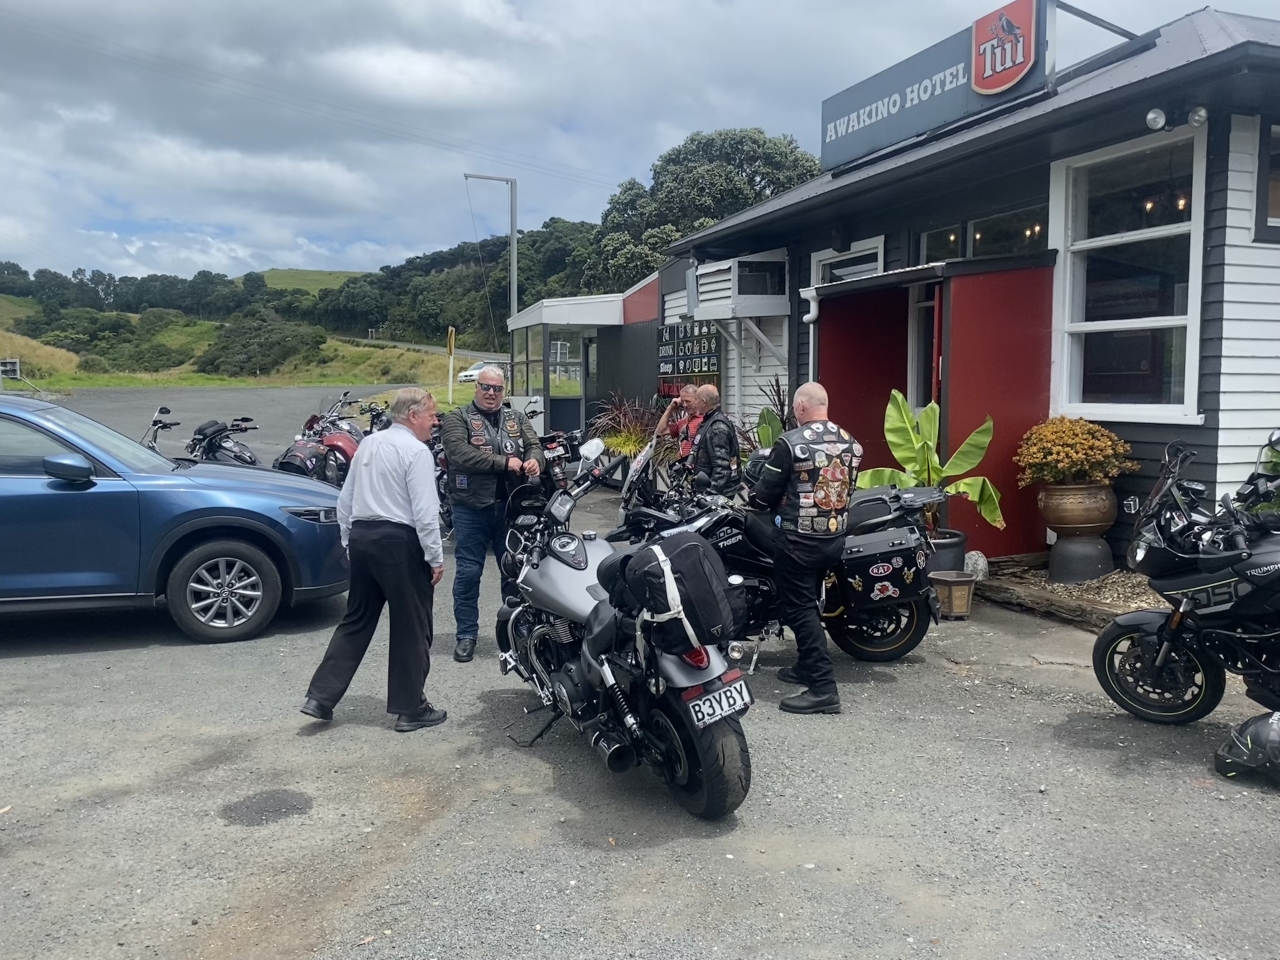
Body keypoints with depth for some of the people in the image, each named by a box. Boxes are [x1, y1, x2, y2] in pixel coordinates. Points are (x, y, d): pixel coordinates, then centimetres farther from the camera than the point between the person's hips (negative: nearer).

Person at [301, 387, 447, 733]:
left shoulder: (367, 444, 12)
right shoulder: (416, 451, -12)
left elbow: (345, 501, 16)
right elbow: (425, 512, -16)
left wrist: (350, 541, 23)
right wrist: (435, 558, -11)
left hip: (362, 536, 8)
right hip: (399, 541, -8)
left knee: (356, 622, 16)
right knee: (411, 628, 4)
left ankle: (321, 696, 14)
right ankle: (410, 708, 11)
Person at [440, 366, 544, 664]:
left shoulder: (517, 419, 14)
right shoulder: (457, 419, -1)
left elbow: (534, 445, 4)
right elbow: (459, 454, -16)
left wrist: (534, 460, -22)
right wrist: (504, 463, -20)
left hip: (511, 507, 4)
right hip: (471, 509, -3)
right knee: (468, 573, 1)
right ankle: (466, 634, 12)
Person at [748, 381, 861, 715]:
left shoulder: (790, 443, -16)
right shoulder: (850, 443, 4)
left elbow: (765, 494, -10)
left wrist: (749, 496, 11)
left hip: (797, 540, -7)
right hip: (834, 537, 7)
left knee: (799, 609, -2)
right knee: (809, 603, 22)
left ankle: (824, 688, -7)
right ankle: (807, 666, 33)